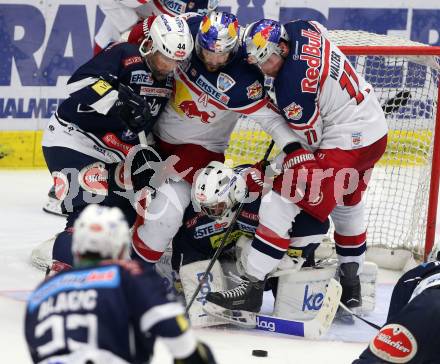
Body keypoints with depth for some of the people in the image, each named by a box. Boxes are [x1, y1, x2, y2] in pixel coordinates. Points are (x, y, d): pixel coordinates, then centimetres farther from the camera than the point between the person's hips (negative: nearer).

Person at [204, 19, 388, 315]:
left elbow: (309, 137, -15)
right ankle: (352, 284, 43)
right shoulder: (303, 29, -3)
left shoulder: (291, 86, -26)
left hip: (344, 143, -10)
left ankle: (252, 286, -9)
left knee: (281, 203, -9)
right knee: (348, 206, 30)